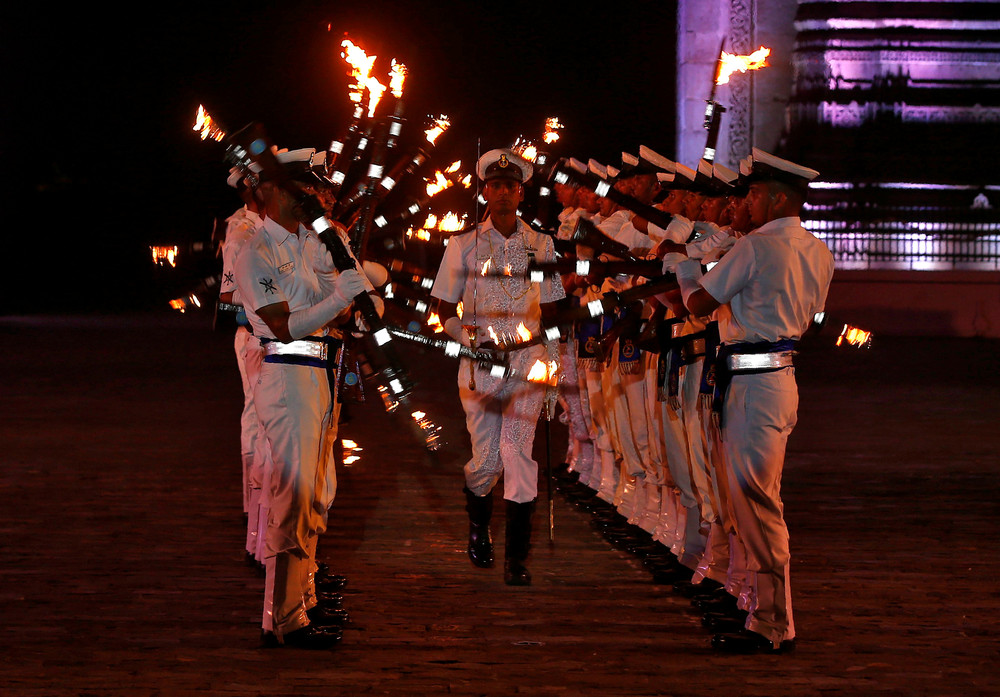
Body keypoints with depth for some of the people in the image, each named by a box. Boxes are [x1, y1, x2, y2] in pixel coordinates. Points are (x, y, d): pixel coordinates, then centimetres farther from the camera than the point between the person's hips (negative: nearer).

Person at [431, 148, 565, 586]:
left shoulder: (541, 246, 9)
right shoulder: (464, 246, 5)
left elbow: (550, 311, 15)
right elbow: (445, 312, 7)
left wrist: (554, 361, 4)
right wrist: (474, 341, -10)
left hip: (528, 360, 0)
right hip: (480, 360, 0)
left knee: (519, 453, -9)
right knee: (486, 459, -2)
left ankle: (516, 558, -4)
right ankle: (478, 521, 32)